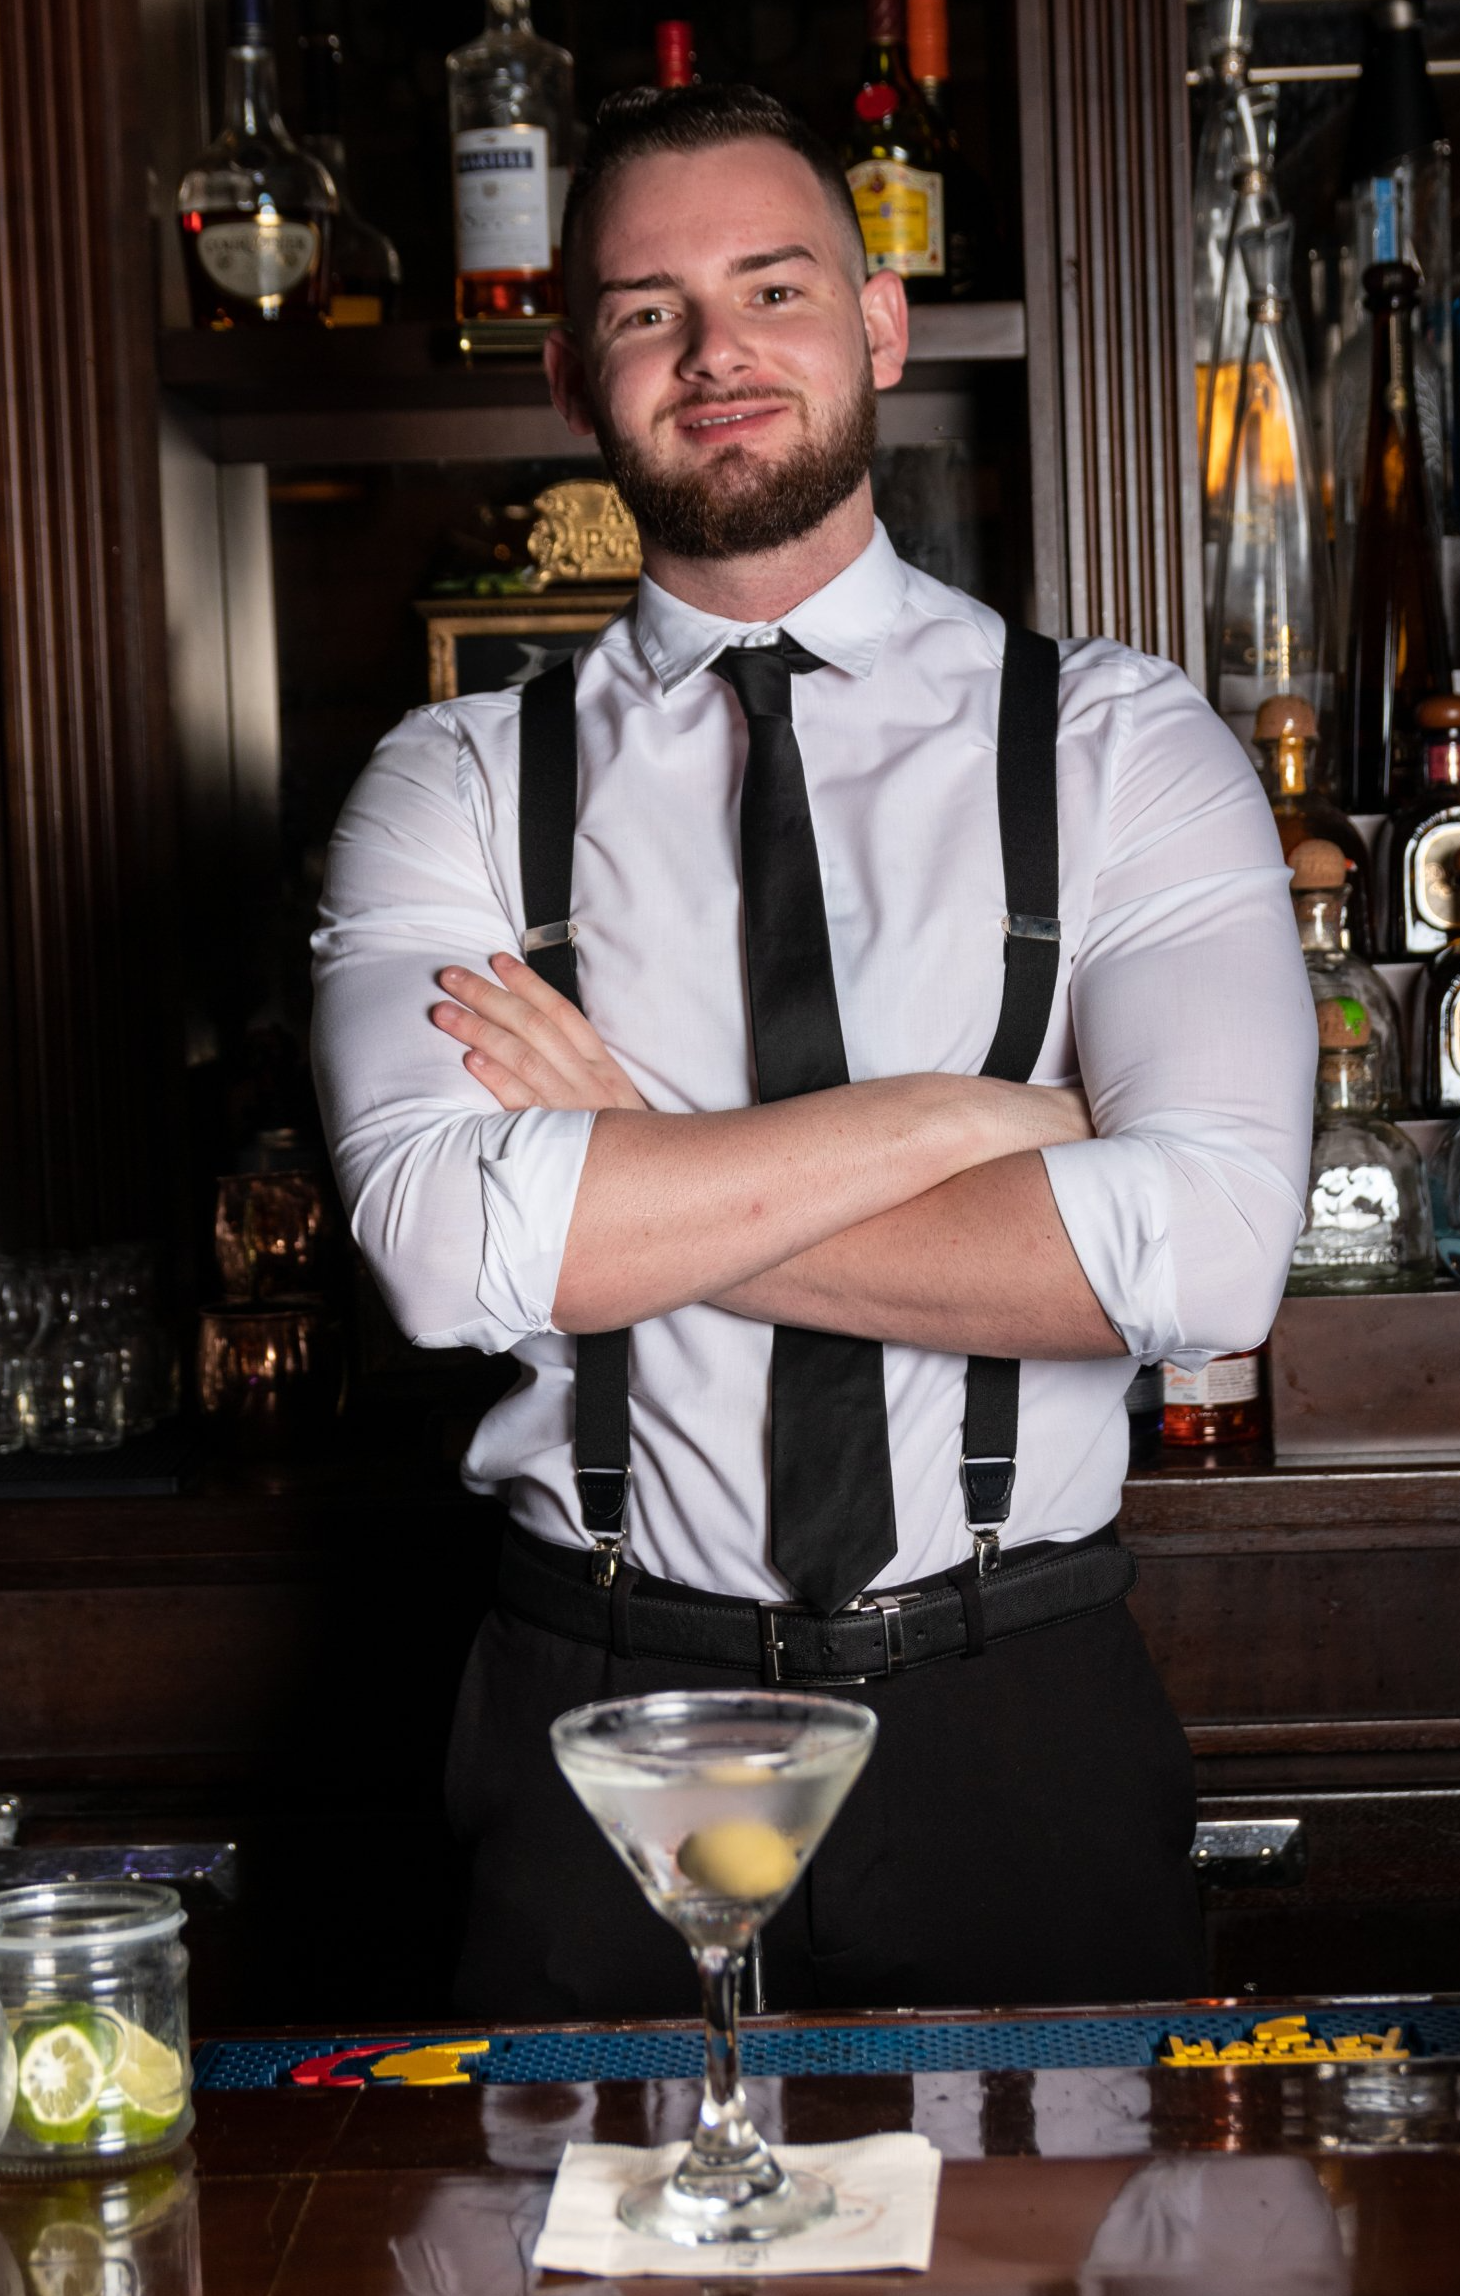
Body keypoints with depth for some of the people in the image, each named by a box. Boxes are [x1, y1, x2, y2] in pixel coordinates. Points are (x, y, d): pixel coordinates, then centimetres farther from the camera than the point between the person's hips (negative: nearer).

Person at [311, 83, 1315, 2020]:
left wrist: (637, 1199, -14)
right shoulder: (458, 788, 0)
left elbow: (1209, 1248, -16)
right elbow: (445, 1242, -17)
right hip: (601, 1721, 0)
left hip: (1021, 1723, 0)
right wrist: (967, 1113, -16)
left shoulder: (1120, 743, -1)